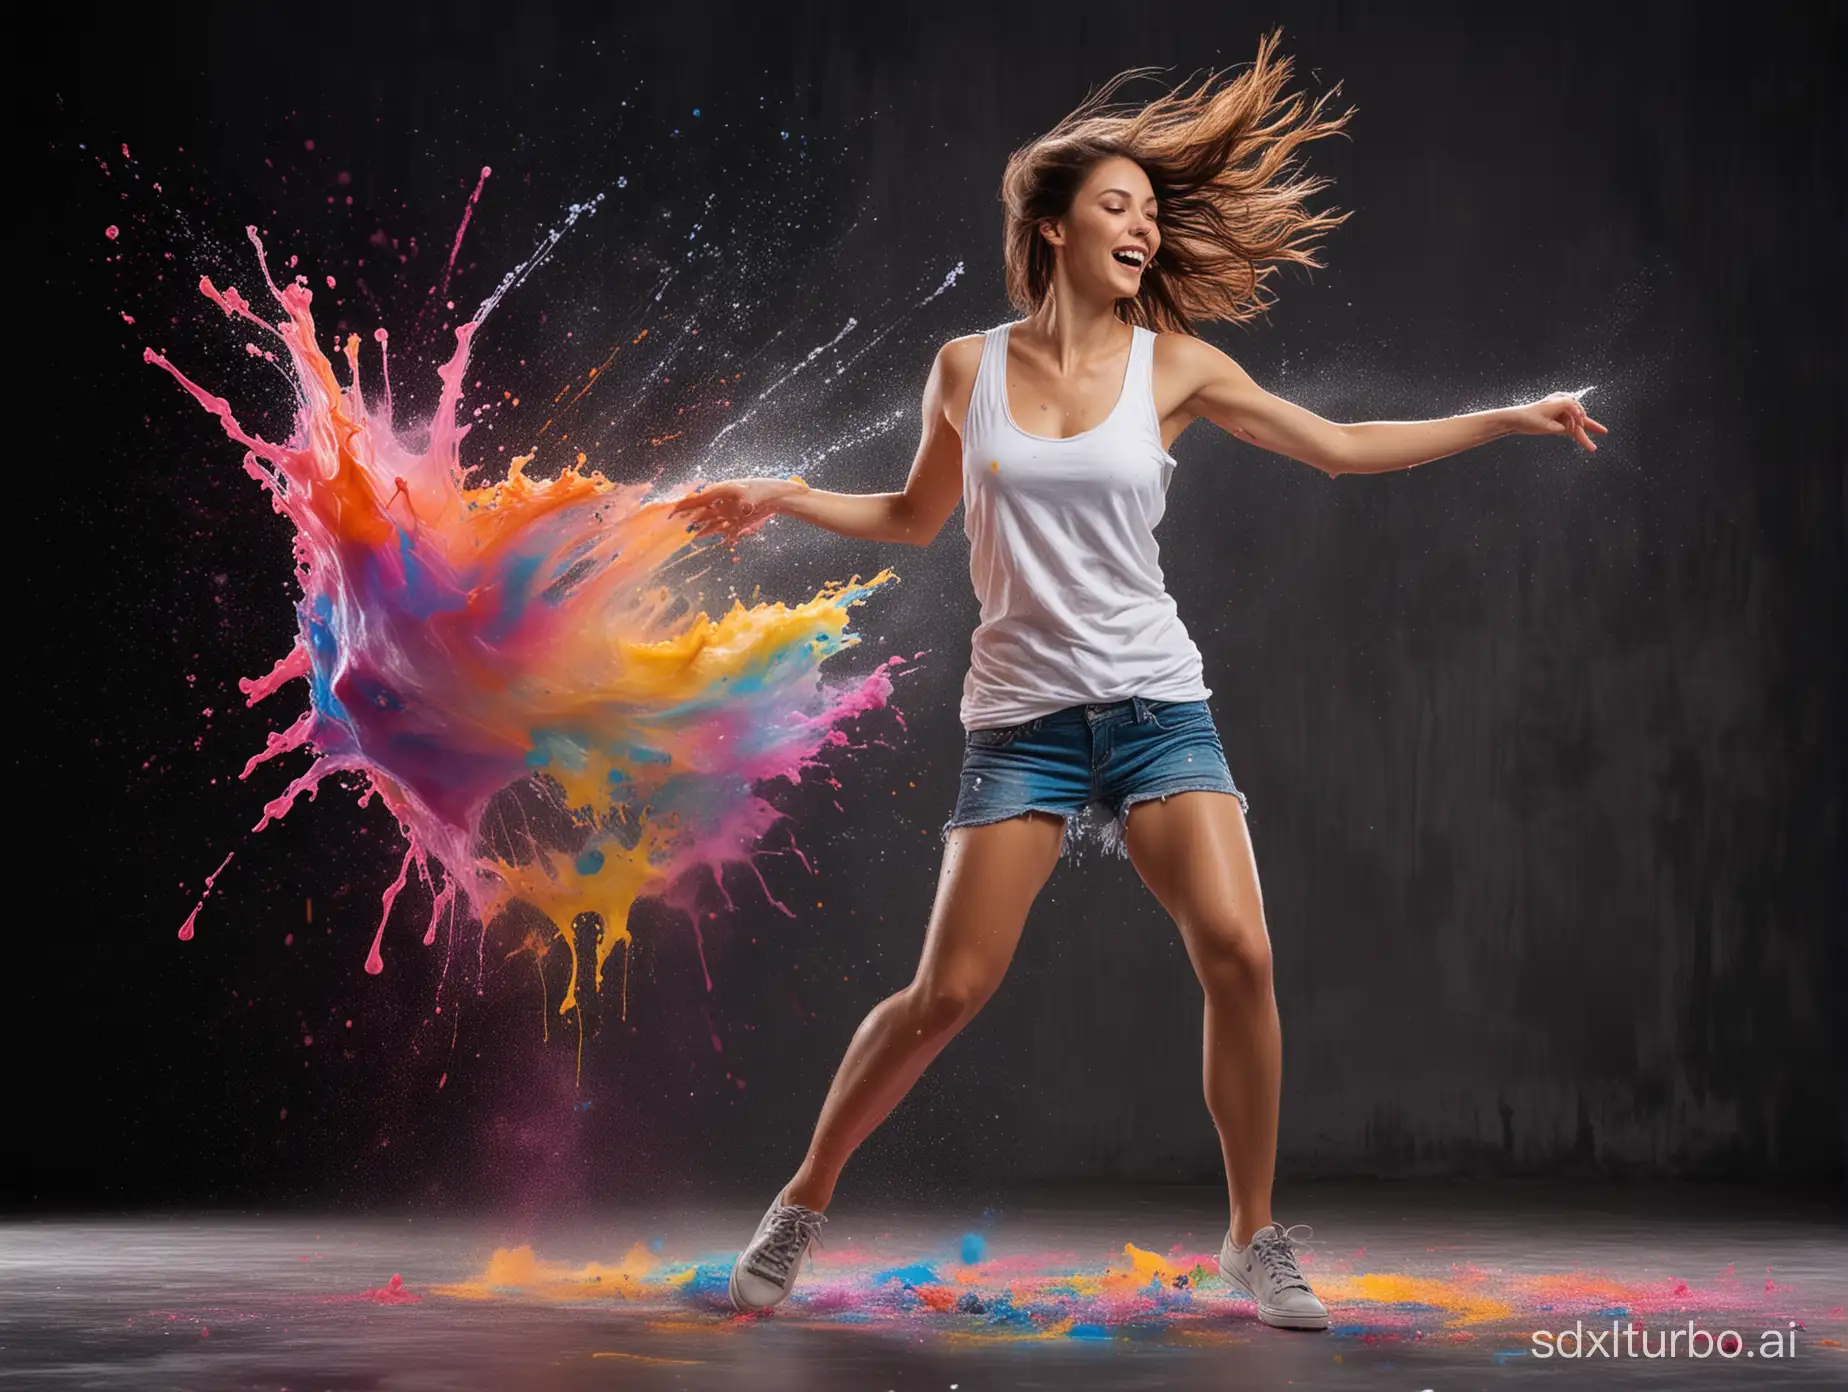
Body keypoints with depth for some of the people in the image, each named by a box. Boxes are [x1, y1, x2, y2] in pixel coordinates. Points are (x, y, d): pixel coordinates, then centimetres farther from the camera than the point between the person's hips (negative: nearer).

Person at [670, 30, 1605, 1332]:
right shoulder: (969, 369, 3)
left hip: (1157, 702, 1)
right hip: (1021, 716, -1)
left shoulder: (1174, 367, 3)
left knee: (1240, 955, -14)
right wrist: (783, 496, 8)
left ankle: (1256, 1238, 3)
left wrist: (1509, 417, 6)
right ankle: (801, 1208, 12)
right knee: (948, 991, -8)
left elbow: (1343, 447, 9)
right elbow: (917, 516, 19)